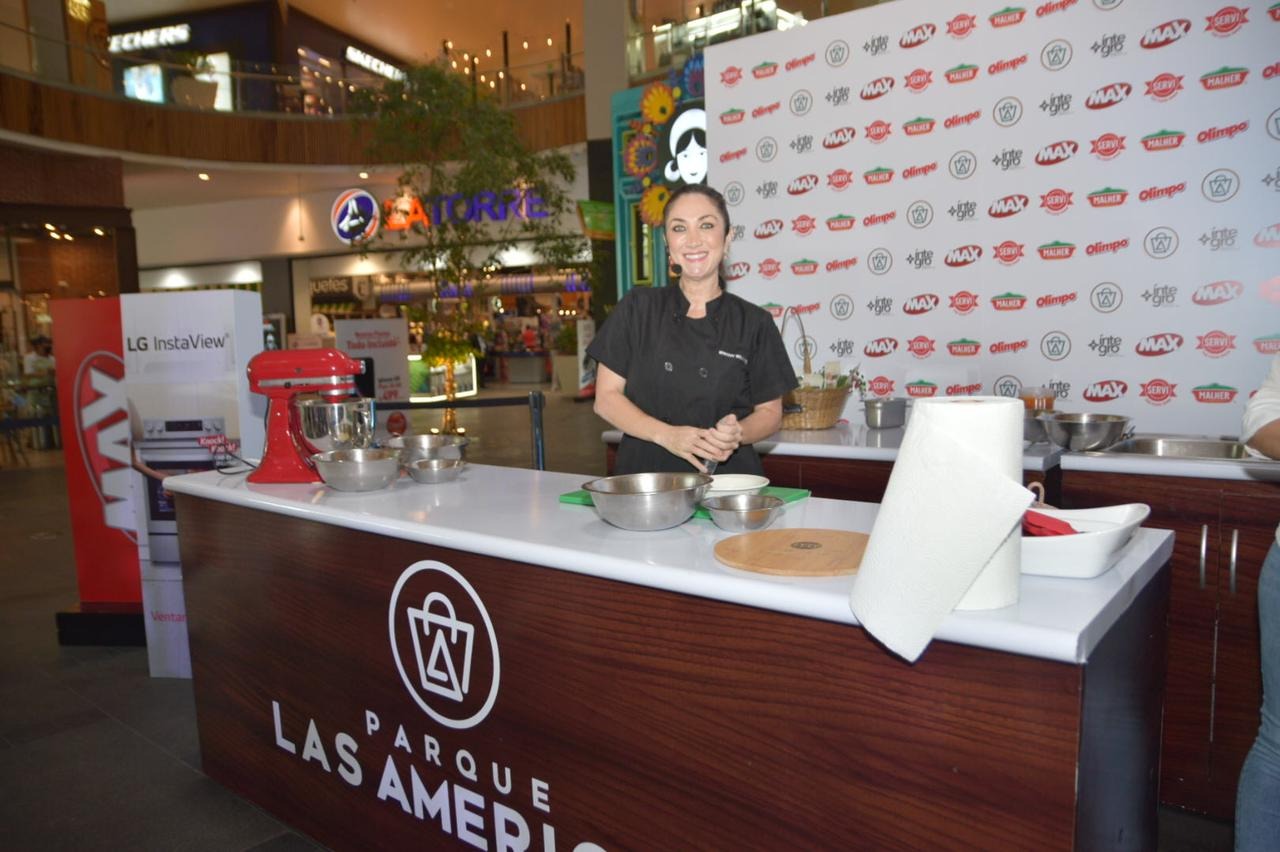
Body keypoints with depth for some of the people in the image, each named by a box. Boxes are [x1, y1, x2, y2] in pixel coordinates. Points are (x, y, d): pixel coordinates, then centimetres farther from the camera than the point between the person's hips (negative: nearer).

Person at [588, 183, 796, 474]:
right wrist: (667, 435, -12)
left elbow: (769, 411, 10)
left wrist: (738, 433, -12)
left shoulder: (754, 323, 3)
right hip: (645, 472, 0)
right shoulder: (637, 308, 4)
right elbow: (606, 397, 2)